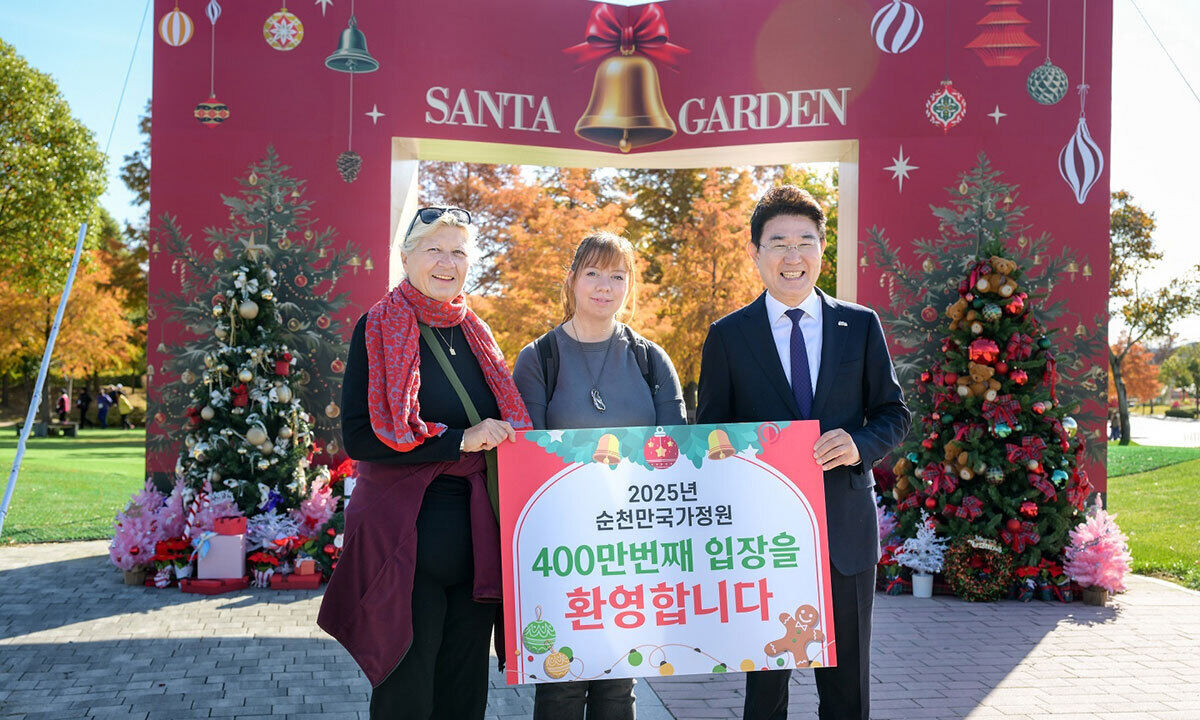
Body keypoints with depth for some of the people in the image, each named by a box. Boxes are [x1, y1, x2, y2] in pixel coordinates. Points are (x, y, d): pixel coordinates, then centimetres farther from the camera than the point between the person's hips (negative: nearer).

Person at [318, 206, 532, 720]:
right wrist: (459, 440, -18)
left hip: (476, 542, 6)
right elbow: (358, 437, -14)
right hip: (406, 541, -6)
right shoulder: (379, 328, -4)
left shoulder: (476, 334, 13)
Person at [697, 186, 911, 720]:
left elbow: (894, 413, 9)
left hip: (845, 529, 1)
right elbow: (709, 435, 5)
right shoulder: (727, 336, 3)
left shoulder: (861, 326, 7)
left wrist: (860, 444, -13)